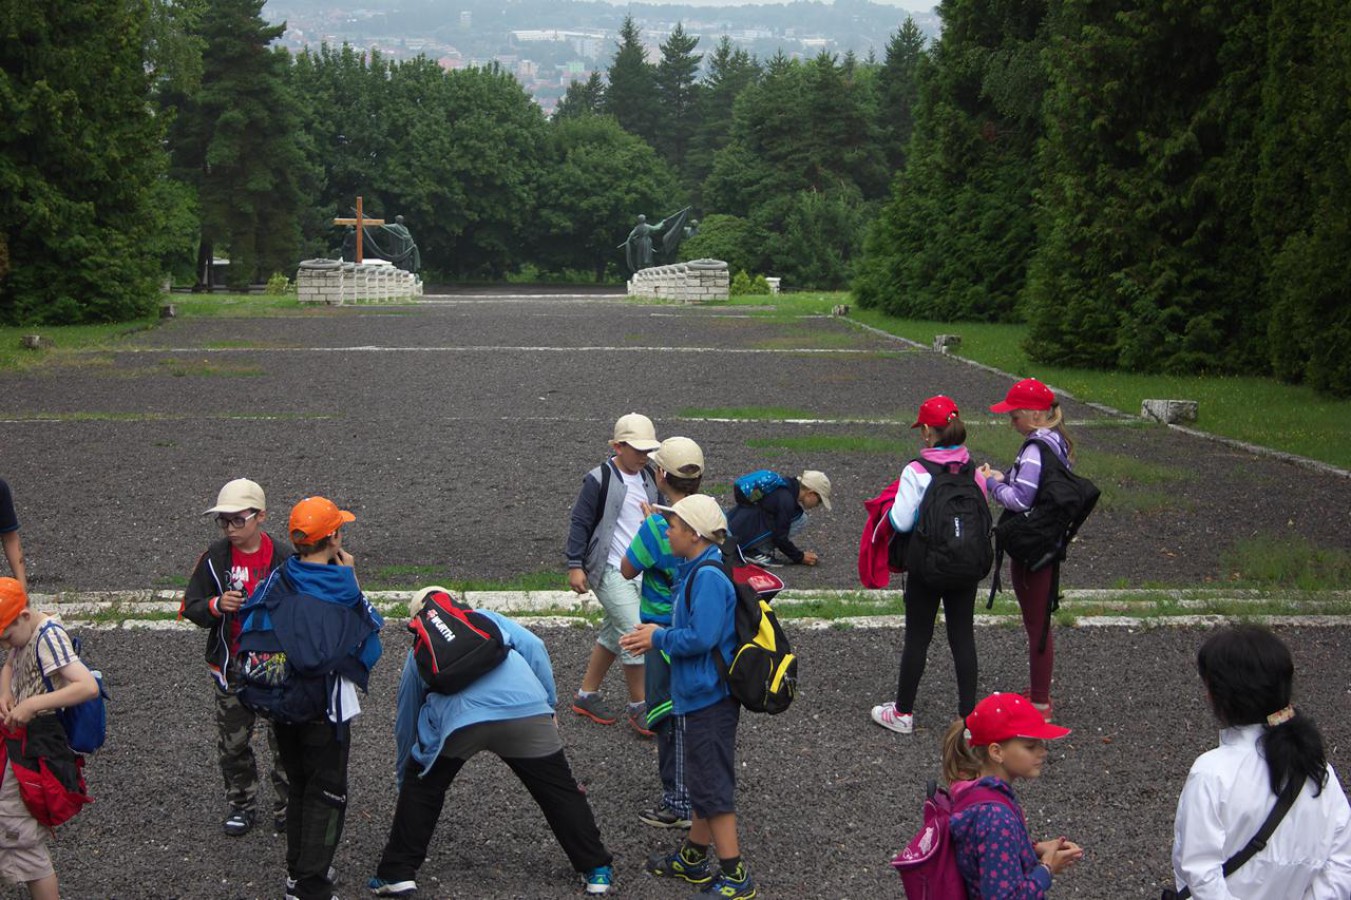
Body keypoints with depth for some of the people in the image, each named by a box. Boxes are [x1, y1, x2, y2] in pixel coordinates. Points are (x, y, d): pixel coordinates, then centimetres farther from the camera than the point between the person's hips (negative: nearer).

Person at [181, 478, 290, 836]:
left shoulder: (282, 558, -10)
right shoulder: (214, 558, -4)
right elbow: (191, 608, -1)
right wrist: (216, 605, -20)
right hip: (232, 669, 2)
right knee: (232, 742, 13)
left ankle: (287, 806, 24)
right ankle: (241, 804, 31)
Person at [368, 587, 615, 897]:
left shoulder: (419, 651, 32)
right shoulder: (485, 617, 31)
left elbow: (406, 723, 40)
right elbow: (534, 647, 14)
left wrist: (404, 773, 52)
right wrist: (549, 706, 19)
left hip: (458, 718, 0)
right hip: (527, 710, 0)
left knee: (421, 787, 24)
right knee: (560, 790, 16)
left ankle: (397, 874, 23)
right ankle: (597, 871, 20)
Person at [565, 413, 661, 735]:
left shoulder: (649, 477, 10)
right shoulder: (599, 480, -12)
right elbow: (580, 523, -9)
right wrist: (575, 565, -12)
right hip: (611, 571, -8)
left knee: (614, 633, 14)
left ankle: (586, 695, 26)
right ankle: (638, 707, -1)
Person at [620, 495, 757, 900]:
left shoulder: (708, 577, -21)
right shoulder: (701, 570, 11)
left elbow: (701, 638, -27)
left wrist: (659, 638, -12)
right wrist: (657, 634, 7)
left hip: (710, 698, -11)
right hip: (703, 694, 11)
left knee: (711, 784, -5)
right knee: (703, 779, 20)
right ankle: (692, 859, 34)